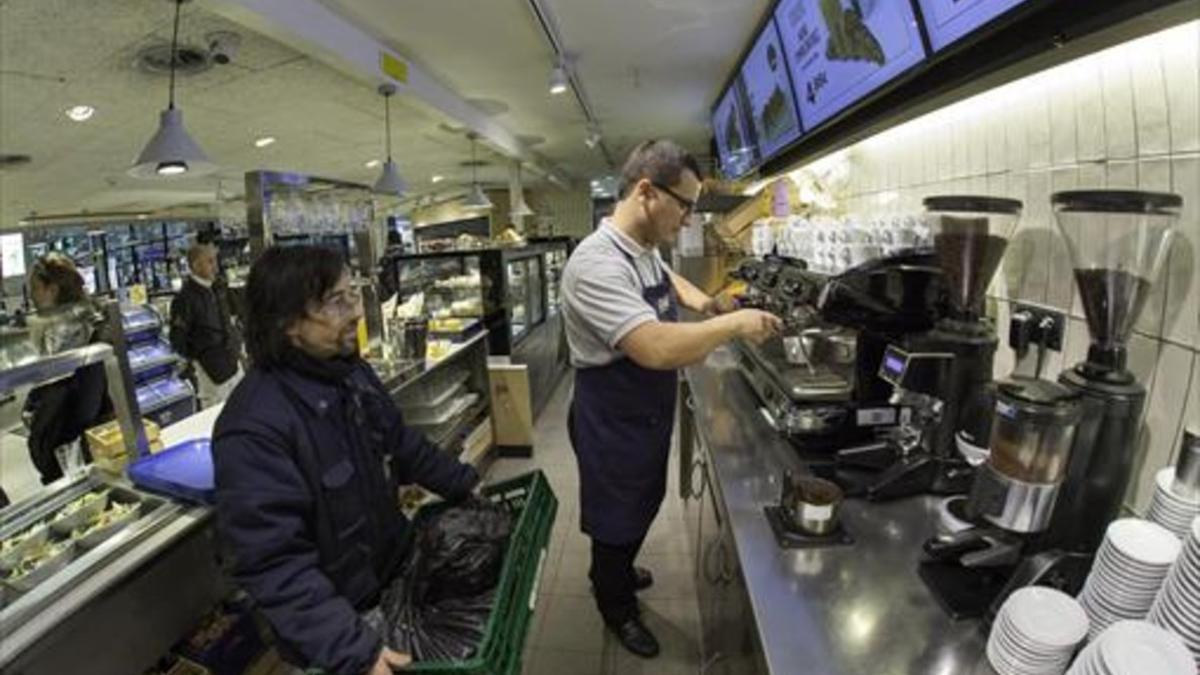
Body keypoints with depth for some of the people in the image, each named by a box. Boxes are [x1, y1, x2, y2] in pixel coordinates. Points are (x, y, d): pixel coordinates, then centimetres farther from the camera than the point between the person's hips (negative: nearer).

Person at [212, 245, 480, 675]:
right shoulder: (254, 427, -29)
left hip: (395, 576, 7)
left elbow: (400, 444, 9)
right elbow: (275, 563, -29)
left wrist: (465, 483, 11)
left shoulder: (350, 370, -5)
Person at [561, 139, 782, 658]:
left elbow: (666, 278, 23)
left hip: (647, 413, 9)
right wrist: (733, 323, -28)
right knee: (616, 518, 15)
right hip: (612, 422, -9)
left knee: (641, 506, 28)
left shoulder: (646, 250, -1)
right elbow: (657, 349, -41)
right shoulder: (597, 264, -31)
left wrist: (700, 303, 4)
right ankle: (617, 608, 42)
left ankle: (615, 573, 55)